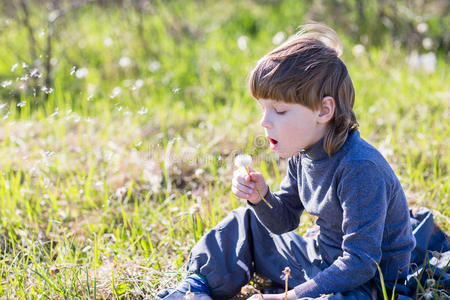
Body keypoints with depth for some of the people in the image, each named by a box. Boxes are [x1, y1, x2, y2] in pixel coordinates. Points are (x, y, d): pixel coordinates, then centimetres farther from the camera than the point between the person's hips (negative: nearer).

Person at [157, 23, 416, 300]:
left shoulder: (360, 169, -28)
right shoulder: (302, 154, -1)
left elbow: (361, 262, -29)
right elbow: (284, 221, 12)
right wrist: (261, 198, -10)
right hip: (320, 257, 9)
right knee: (246, 223, 17)